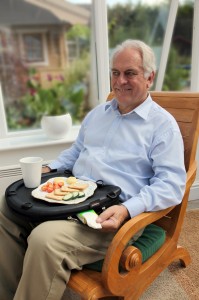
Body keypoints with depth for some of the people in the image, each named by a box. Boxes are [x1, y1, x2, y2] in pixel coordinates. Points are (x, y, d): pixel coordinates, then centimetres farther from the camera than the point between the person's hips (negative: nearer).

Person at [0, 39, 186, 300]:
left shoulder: (163, 124, -4)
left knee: (45, 240, -30)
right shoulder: (98, 112, 18)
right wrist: (50, 168, 10)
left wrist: (127, 210, -25)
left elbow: (172, 184, -12)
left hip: (111, 212, -7)